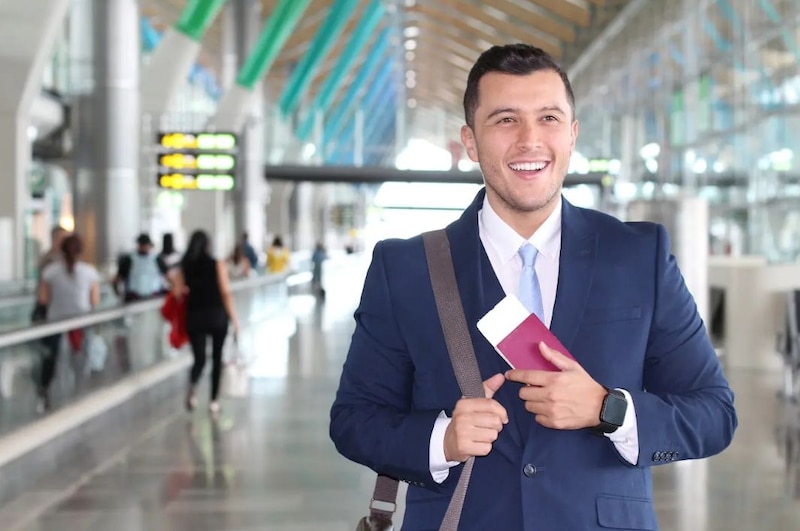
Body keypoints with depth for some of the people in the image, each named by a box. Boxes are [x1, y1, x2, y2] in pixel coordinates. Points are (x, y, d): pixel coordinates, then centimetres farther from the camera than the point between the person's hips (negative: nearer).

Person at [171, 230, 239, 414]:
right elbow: (226, 293, -8)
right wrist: (234, 318, -3)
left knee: (199, 359, 6)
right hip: (217, 316, -1)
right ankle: (214, 401, 14)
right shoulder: (218, 265, -4)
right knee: (217, 358, 13)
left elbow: (177, 293, -7)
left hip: (194, 317, 1)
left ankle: (193, 385, -26)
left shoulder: (183, 268, 1)